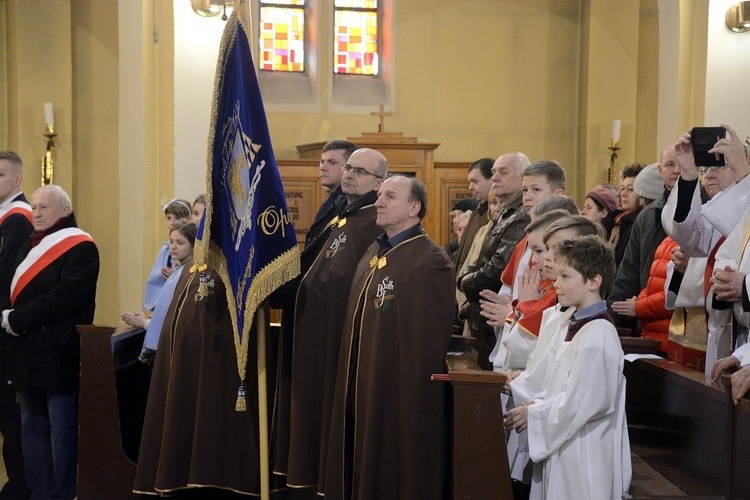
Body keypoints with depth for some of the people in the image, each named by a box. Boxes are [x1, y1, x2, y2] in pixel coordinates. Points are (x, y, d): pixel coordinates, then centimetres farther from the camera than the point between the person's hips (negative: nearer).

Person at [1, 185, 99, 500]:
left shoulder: (80, 248, -8)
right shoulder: (29, 247, 19)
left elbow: (63, 299, -19)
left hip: (59, 355, -8)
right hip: (29, 354, 8)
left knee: (61, 434, -3)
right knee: (32, 430, 12)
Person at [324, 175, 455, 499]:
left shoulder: (430, 261, -15)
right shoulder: (374, 253, 12)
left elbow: (428, 342, -17)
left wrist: (413, 397, -16)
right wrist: (350, 385, 15)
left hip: (401, 398, -8)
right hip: (361, 393, 8)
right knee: (360, 472, 16)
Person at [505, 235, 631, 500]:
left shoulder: (598, 334, -19)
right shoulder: (569, 325, 11)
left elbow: (579, 402, -22)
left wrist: (534, 414, -12)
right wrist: (514, 387, 4)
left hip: (584, 455, -9)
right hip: (559, 446, 9)